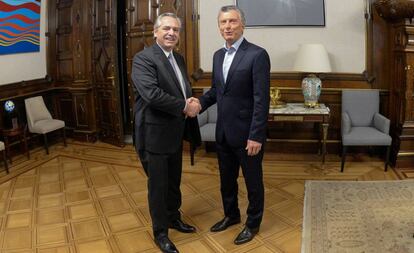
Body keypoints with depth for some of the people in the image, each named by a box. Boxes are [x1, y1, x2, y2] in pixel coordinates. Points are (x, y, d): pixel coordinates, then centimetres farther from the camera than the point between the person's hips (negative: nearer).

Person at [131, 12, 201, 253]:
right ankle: (160, 233, 23)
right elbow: (152, 94, -27)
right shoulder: (143, 59, -15)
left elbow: (186, 89, 14)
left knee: (174, 181, 21)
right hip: (155, 134, -7)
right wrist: (184, 106, -19)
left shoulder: (179, 58, 11)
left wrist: (192, 104, -9)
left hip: (175, 132, 8)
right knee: (158, 185, 6)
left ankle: (174, 217, 42)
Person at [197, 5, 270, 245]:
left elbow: (261, 99, -18)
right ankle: (231, 215, 42)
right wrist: (199, 103, -3)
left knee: (253, 181, 11)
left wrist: (256, 136, -20)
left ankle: (253, 223, 31)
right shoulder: (218, 55, 8)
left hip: (246, 133, -6)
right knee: (227, 179, 21)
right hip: (223, 132, 7)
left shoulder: (257, 54, -14)